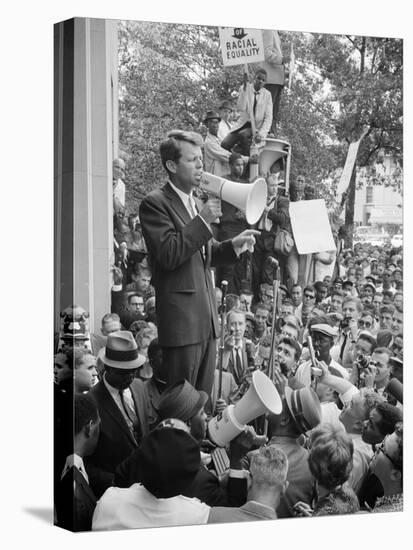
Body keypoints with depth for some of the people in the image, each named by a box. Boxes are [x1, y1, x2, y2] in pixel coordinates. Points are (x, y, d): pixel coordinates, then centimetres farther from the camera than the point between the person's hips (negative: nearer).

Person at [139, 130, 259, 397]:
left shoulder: (195, 202, 18)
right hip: (181, 319, -8)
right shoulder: (155, 203, -8)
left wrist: (233, 245, 7)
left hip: (207, 317, 8)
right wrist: (203, 221, -20)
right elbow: (168, 255, -18)